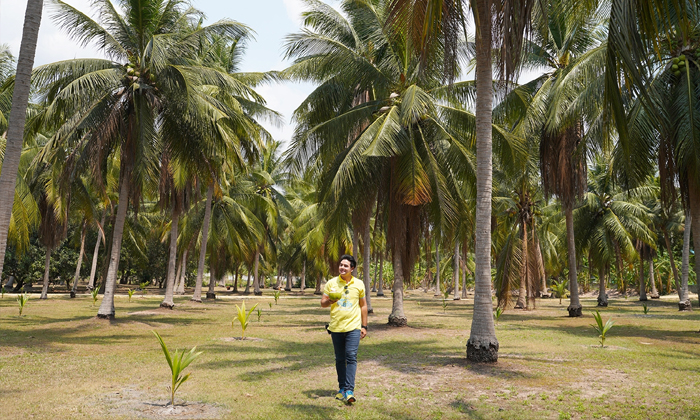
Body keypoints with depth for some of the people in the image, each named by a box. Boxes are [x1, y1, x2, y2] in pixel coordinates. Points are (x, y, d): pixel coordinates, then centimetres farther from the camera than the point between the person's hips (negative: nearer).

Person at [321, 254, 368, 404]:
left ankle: (349, 390, -9)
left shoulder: (359, 284, 5)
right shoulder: (331, 283, 3)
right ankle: (342, 388, 23)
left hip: (353, 327, -1)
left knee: (351, 357, -11)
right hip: (336, 327, 1)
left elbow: (363, 305, 12)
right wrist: (330, 301, -19)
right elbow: (322, 303, 5)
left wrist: (364, 326, 8)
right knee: (340, 359, 10)